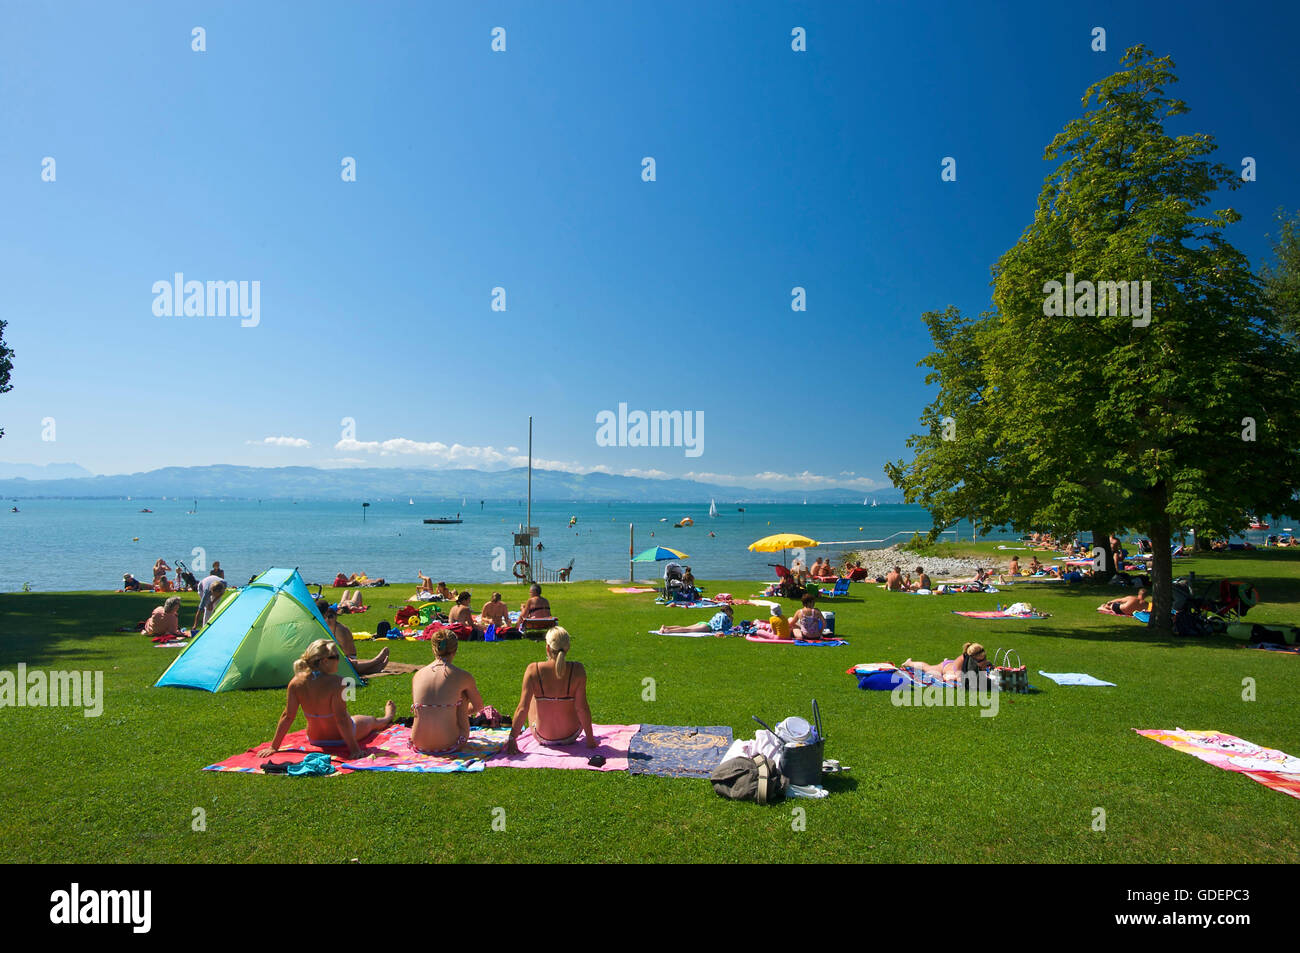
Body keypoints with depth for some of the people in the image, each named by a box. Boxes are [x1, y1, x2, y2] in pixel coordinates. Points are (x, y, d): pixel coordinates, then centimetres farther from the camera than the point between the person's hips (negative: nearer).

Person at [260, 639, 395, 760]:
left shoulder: (296, 682, -18)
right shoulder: (336, 683, -33)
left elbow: (287, 716, -14)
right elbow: (341, 719, -32)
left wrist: (274, 747, -5)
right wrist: (354, 748, -27)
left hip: (315, 739, 4)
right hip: (340, 738, -4)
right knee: (372, 721, 30)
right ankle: (387, 718, 64)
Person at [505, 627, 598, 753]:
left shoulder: (533, 670, -20)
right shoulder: (577, 669, -19)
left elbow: (522, 708, -19)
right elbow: (582, 708, -19)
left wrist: (512, 740, -10)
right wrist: (590, 739, -7)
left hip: (542, 737, 0)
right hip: (571, 737, 0)